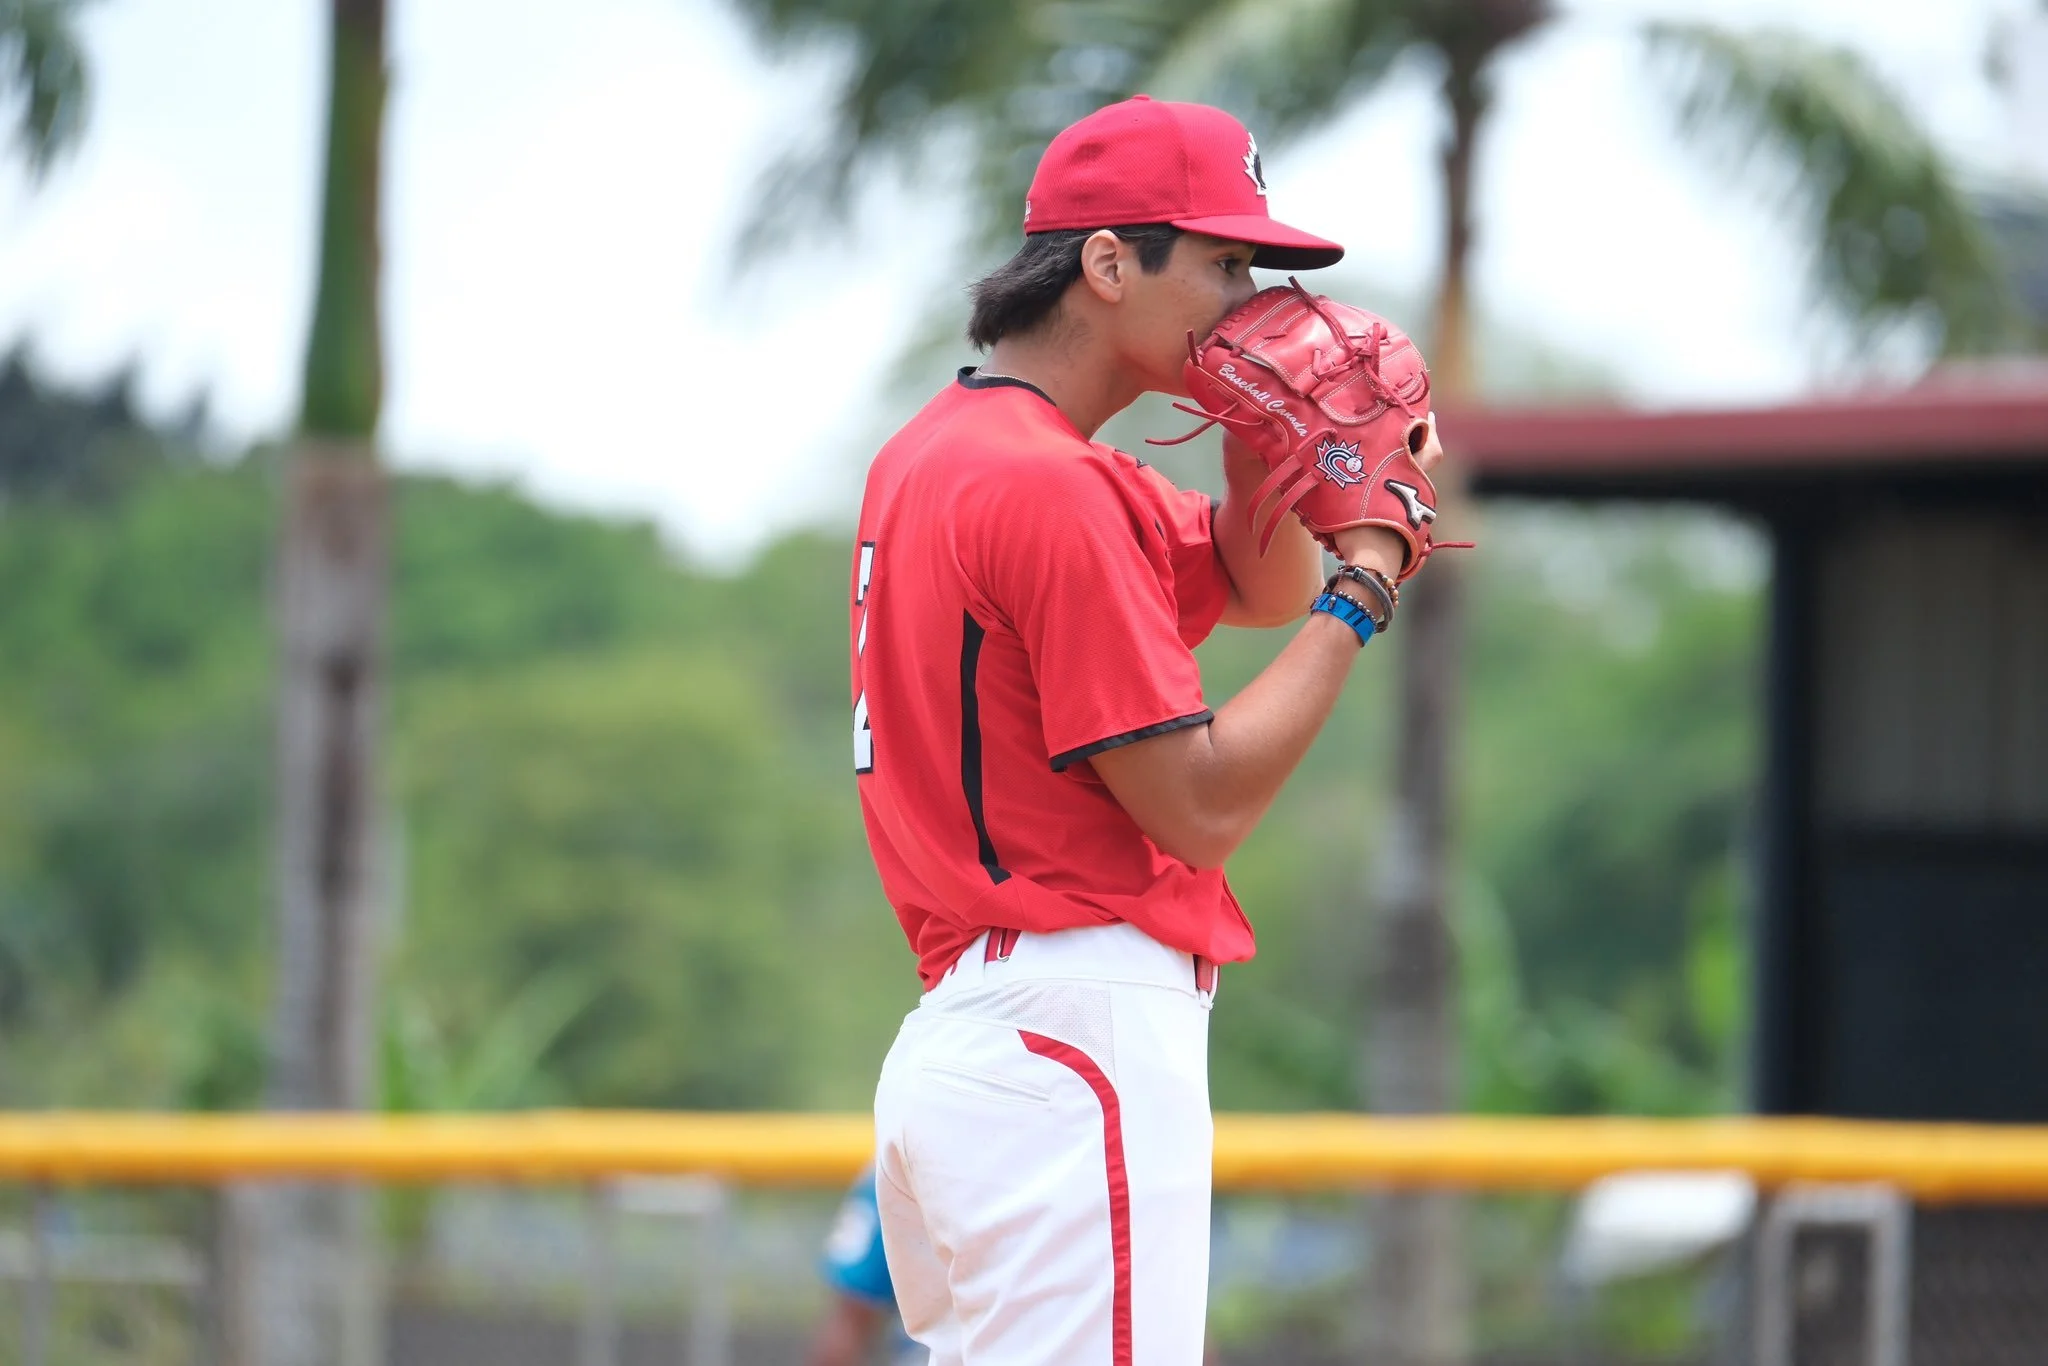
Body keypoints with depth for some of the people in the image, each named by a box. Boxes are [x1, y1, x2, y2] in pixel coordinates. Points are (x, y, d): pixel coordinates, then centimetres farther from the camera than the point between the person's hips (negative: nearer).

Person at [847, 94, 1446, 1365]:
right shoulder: (1051, 486, -13)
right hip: (1081, 1025, -11)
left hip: (956, 1041, 11)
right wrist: (1370, 571, -9)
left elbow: (1262, 588, 27)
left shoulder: (936, 451, 18)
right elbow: (1202, 806, -15)